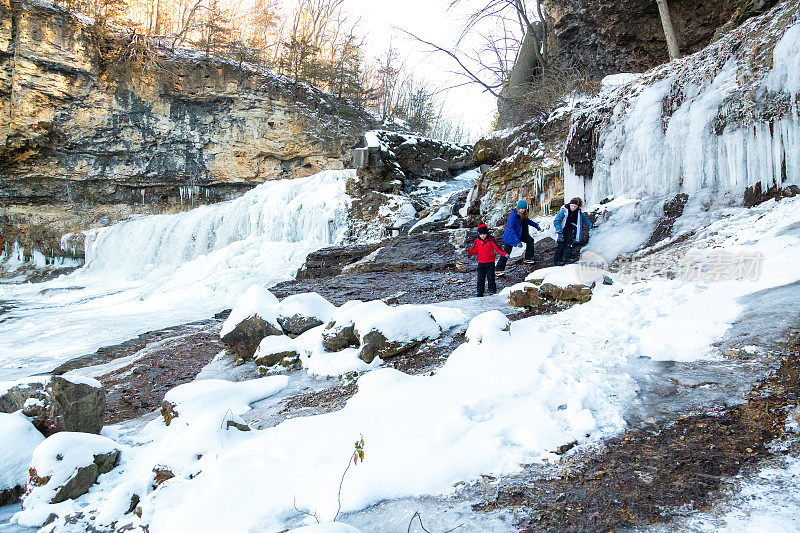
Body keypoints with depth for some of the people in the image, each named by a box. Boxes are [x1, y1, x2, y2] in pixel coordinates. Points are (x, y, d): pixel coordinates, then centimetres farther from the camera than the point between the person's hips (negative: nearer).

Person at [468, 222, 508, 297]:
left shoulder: (490, 240, -4)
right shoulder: (477, 241, 6)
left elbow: (497, 248, -4)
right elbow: (474, 251, 5)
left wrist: (504, 254, -15)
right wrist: (468, 251, -15)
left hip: (490, 262, -3)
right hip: (481, 263, 3)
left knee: (490, 277, -3)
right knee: (480, 278, 4)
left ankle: (492, 290, 11)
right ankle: (480, 292, 10)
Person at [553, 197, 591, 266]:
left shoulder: (579, 212, 2)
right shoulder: (564, 210, -13)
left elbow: (584, 219, 23)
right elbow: (556, 221, -16)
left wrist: (590, 225, 36)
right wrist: (559, 232, -25)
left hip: (572, 229, 4)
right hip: (563, 228, -4)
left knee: (569, 243, -18)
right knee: (561, 244, -15)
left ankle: (566, 257, -26)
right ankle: (557, 260, -15)